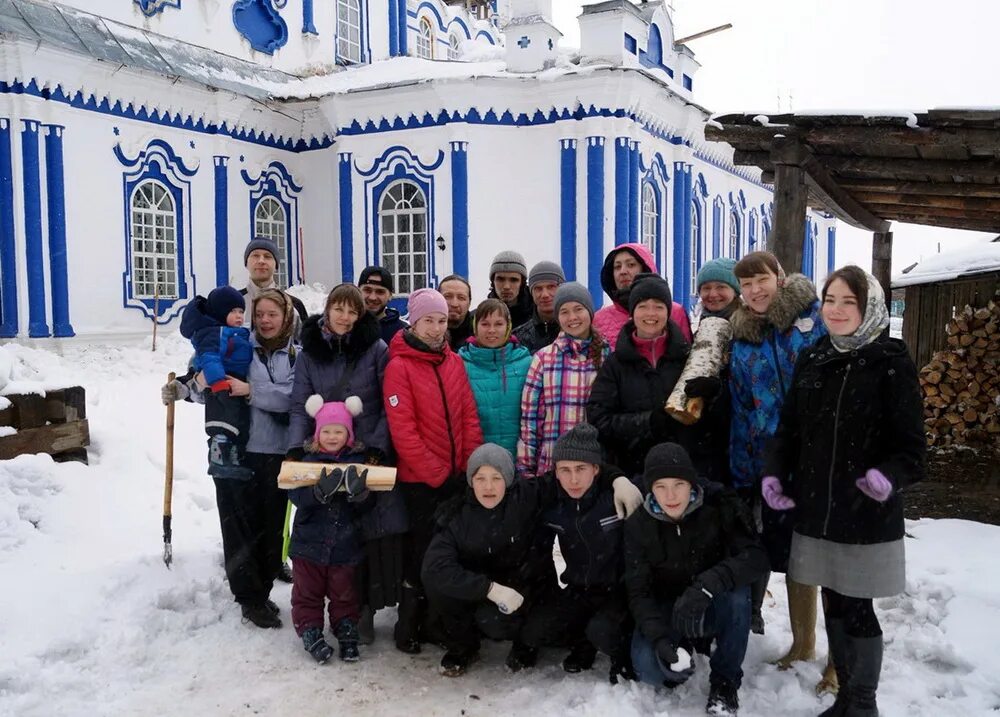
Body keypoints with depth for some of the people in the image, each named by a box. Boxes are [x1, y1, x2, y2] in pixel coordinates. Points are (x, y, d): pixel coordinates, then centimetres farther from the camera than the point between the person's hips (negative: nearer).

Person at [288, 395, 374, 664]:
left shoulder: (357, 460, -2)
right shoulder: (307, 459, -4)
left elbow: (368, 504, -8)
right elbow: (296, 496, -17)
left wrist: (358, 491, -31)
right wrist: (321, 490, -35)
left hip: (345, 543, 1)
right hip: (309, 542, -1)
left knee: (345, 594, 14)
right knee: (307, 593, 10)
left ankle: (347, 634, 29)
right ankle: (310, 632, 25)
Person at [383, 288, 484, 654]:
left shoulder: (455, 363, 8)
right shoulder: (399, 366, -9)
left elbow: (470, 417, 7)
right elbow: (403, 430, -15)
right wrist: (436, 473, -15)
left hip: (457, 476, 5)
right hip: (420, 480, -5)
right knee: (421, 552, 3)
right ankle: (409, 624, 18)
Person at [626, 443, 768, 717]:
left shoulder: (720, 505, -19)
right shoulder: (638, 524, -15)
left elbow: (755, 556, -30)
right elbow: (638, 591, -15)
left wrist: (707, 584, -46)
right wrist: (659, 637, -33)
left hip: (716, 607, 0)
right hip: (666, 608, 1)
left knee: (736, 589, -34)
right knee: (648, 667, -26)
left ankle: (725, 680, -11)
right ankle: (687, 646, 10)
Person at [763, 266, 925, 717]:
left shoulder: (891, 364, -7)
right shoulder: (811, 360, 6)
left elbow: (912, 446, -9)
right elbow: (788, 427, 11)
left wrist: (889, 476, -28)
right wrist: (774, 473, -4)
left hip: (866, 514, -4)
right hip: (816, 510, 4)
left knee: (857, 608, 3)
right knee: (834, 604, 14)